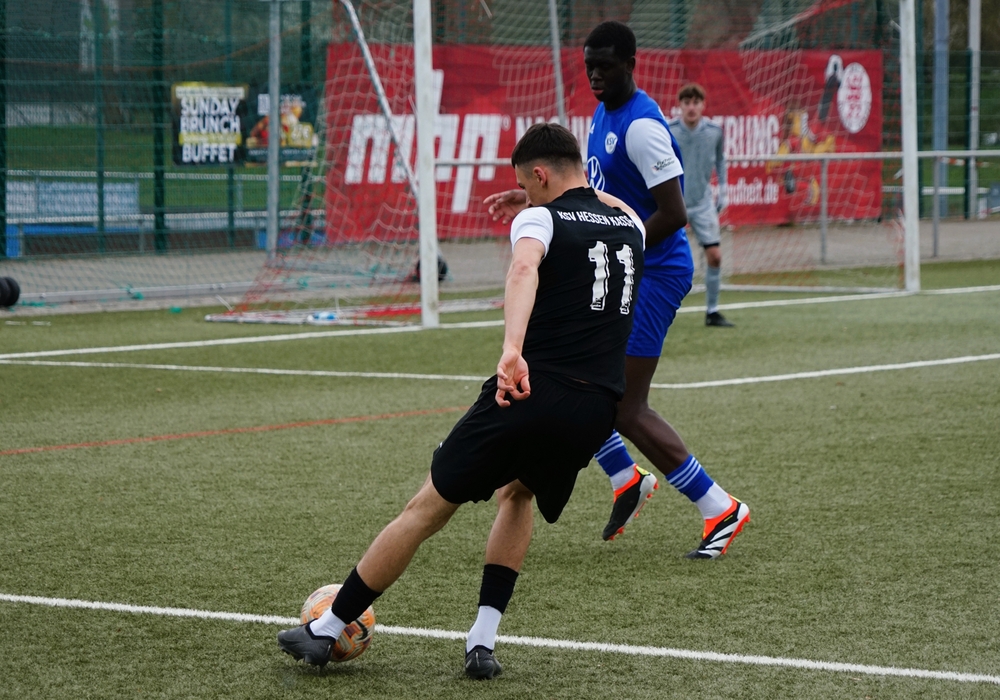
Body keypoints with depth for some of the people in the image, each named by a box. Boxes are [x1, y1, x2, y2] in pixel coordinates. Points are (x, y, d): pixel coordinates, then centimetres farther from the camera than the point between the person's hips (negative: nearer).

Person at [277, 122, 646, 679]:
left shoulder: (540, 219, 0)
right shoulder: (631, 224, 16)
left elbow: (524, 268, -25)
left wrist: (512, 349, -39)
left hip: (529, 390, -5)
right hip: (598, 409, 5)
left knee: (427, 510, 6)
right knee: (519, 495, 31)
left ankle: (325, 631, 13)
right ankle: (484, 641, 15)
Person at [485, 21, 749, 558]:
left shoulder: (641, 126, -20)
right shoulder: (603, 112, 11)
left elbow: (673, 213, -24)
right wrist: (533, 198, 18)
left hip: (652, 272, -10)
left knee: (625, 409, -10)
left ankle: (722, 510, -2)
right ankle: (627, 479, 24)